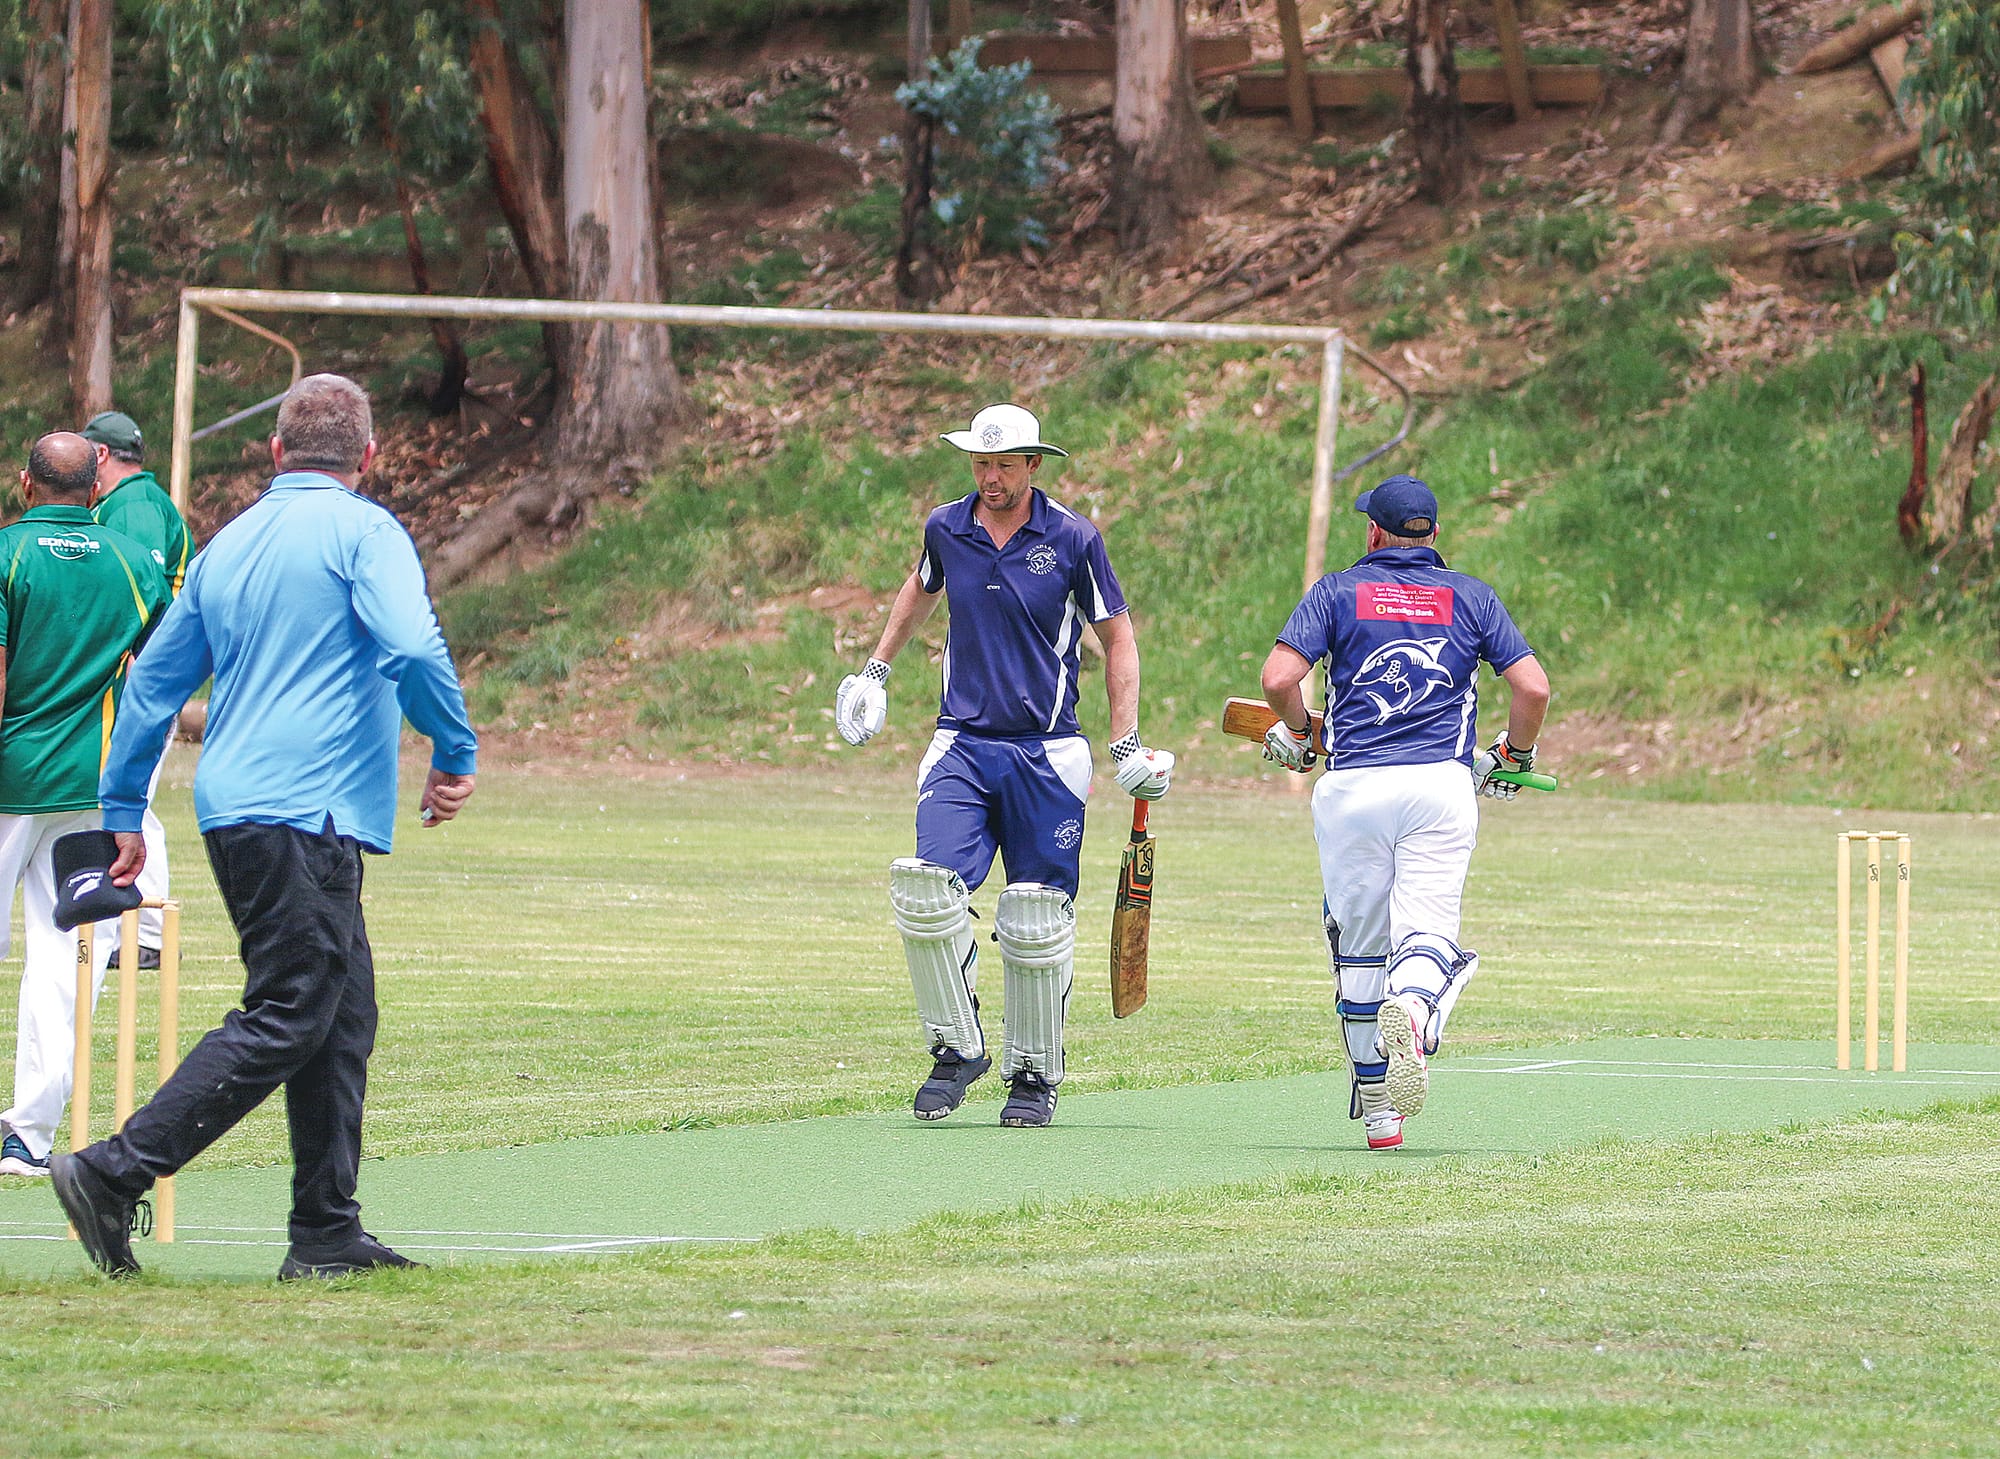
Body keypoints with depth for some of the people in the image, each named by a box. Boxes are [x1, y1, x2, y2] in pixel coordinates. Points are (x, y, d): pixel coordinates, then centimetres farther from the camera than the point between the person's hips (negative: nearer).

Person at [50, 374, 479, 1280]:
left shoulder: (228, 545, 18)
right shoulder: (362, 531, -4)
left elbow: (154, 680, 21)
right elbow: (413, 648, -19)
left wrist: (124, 814, 27)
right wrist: (455, 755, -5)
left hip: (235, 812, 8)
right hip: (308, 810, -8)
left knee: (342, 1013, 12)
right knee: (285, 1019, -9)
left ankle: (326, 1231, 10)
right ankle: (115, 1173, -15)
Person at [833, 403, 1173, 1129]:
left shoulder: (1073, 539, -4)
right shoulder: (946, 530, 5)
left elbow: (1118, 638, 4)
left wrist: (1127, 744, -3)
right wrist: (876, 668, 35)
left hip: (1046, 754, -2)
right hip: (962, 744, 2)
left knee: (1038, 920, -3)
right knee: (926, 890, -17)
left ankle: (1034, 1074, 12)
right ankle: (957, 1050, -3)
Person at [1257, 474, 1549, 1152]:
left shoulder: (1338, 591, 8)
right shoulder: (1471, 597, 12)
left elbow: (1279, 678, -4)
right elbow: (1533, 687, 4)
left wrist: (1297, 734, 16)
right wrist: (1512, 756, 21)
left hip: (1351, 786, 0)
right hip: (1442, 786, 0)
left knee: (1360, 947, 10)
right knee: (1427, 935, -5)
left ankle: (1376, 1111, 13)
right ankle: (1413, 1004, -42)